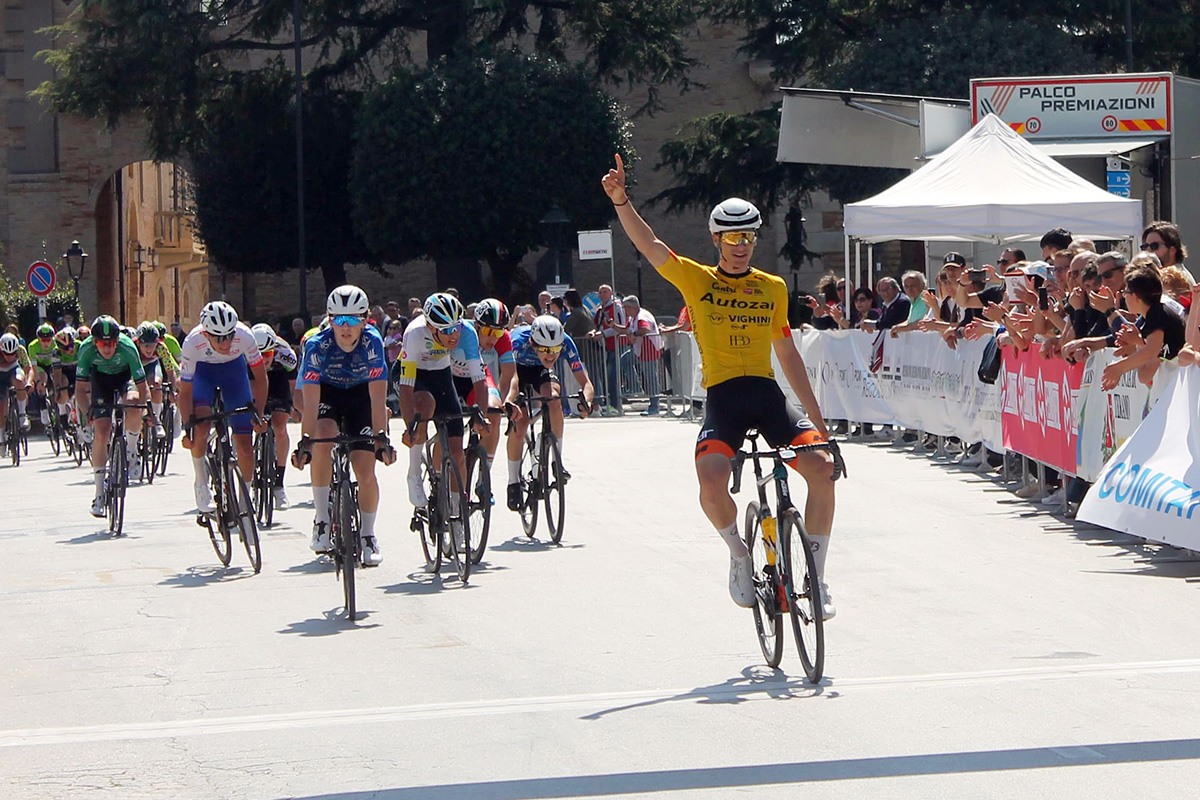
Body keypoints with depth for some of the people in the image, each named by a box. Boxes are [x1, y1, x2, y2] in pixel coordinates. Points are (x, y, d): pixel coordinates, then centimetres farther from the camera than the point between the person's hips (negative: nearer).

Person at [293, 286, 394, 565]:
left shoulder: (372, 343, -27)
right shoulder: (317, 345, -28)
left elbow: (377, 397, -27)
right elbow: (310, 400, -30)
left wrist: (381, 437, -34)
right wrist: (305, 440, -38)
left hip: (360, 394, 0)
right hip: (327, 392, 0)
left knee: (366, 471, -10)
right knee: (322, 442, -30)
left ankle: (368, 536, 12)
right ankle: (321, 521, -16)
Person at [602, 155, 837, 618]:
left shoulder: (773, 288, 14)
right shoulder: (696, 280, 7)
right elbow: (649, 245, -6)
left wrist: (817, 417, 19)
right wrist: (620, 201, -23)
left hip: (768, 393, 2)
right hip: (723, 394, -2)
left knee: (821, 465, -18)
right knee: (711, 479, -28)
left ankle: (816, 576, -4)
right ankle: (740, 554, 3)